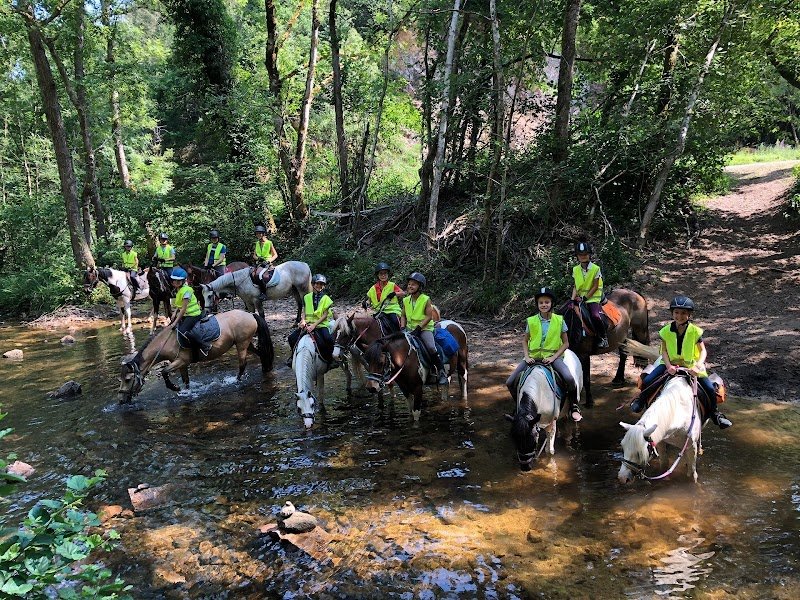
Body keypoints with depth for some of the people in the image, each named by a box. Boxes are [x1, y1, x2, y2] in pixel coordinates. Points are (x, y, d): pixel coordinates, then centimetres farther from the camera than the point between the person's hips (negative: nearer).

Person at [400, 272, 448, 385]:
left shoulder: (426, 300, -9)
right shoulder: (406, 300, 6)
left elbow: (429, 316, -12)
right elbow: (403, 316, 12)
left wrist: (418, 328, -20)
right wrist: (402, 328, -4)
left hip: (425, 328, -5)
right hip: (410, 328, 5)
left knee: (431, 347, -26)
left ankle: (441, 372, -12)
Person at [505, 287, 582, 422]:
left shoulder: (559, 320, -2)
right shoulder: (531, 321, 1)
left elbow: (566, 343, 2)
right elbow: (525, 341, 11)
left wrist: (553, 357, -11)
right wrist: (527, 356, -5)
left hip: (552, 356, -2)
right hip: (533, 357, 2)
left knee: (569, 379, -31)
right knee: (510, 383, -12)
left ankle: (573, 406, -2)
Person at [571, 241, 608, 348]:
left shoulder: (595, 268, -7)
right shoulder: (575, 269, 6)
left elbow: (595, 287, -8)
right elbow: (575, 286, 8)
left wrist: (585, 298, -15)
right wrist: (573, 299, -8)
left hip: (593, 298, -5)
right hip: (580, 298, 5)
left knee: (596, 316, -27)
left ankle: (603, 337, -6)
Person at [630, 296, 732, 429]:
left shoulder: (695, 331, -10)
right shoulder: (666, 331, -7)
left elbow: (703, 351, -9)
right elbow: (664, 351, -4)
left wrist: (698, 366, -27)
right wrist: (669, 366, -21)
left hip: (691, 365, 0)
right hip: (670, 363, 1)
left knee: (710, 390, -12)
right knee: (647, 381, -15)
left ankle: (714, 413, 16)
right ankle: (641, 399, 19)